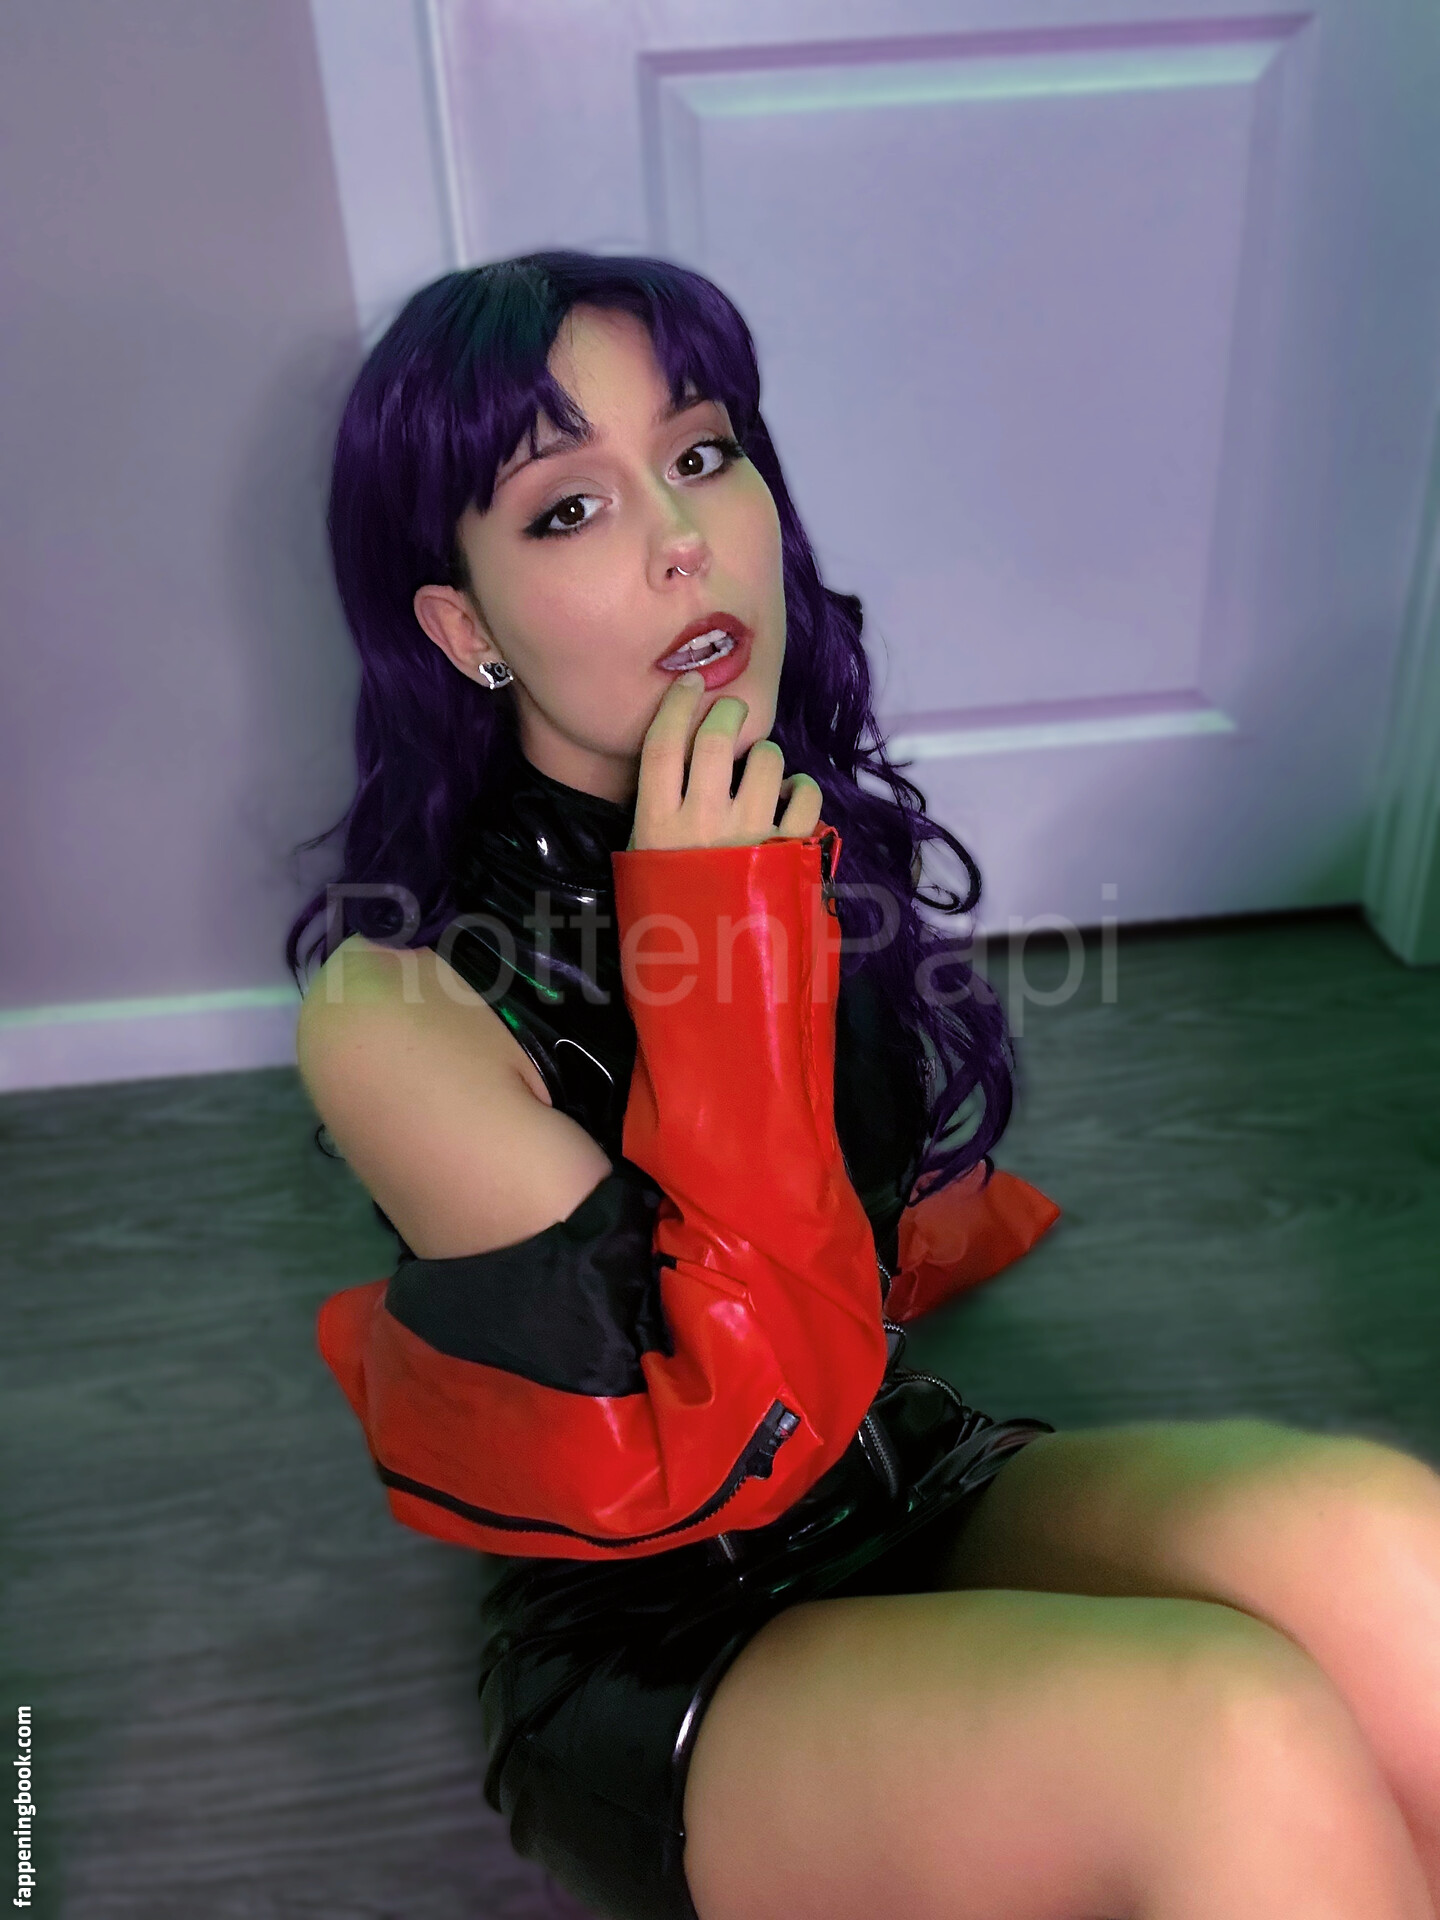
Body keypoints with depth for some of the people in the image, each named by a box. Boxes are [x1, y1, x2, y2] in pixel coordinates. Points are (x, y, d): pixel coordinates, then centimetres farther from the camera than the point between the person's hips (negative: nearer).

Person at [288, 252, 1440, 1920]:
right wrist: (730, 951, -28)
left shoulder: (798, 834, -3)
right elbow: (729, 1451, -24)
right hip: (659, 1651, -5)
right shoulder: (396, 1010, -21)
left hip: (919, 1478, 5)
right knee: (1247, 1742, -33)